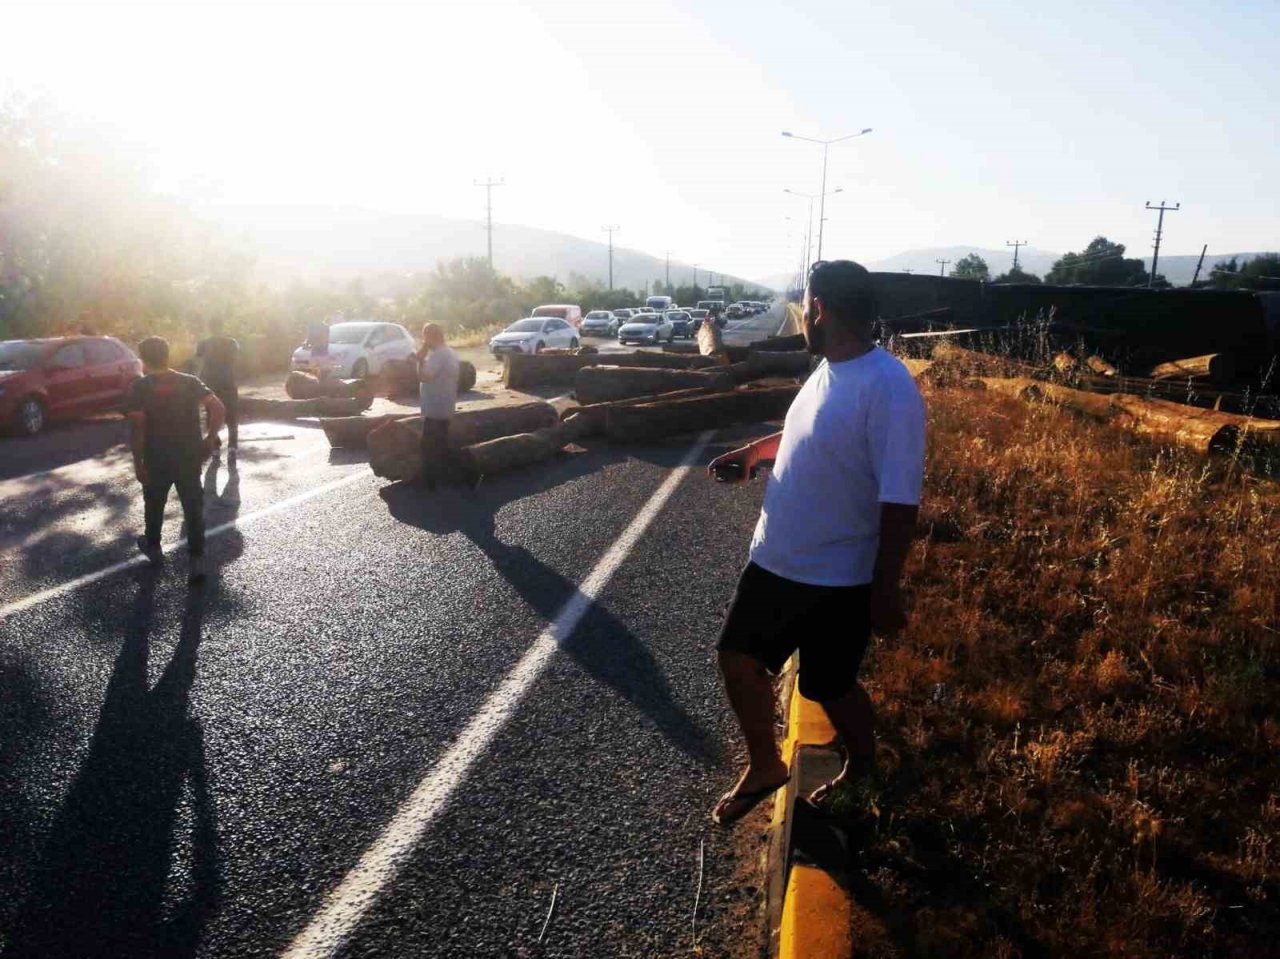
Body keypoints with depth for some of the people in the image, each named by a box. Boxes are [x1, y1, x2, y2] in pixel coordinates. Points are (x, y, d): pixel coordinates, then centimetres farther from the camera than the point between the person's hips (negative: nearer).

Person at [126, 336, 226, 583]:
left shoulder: (140, 388, -8)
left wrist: (137, 462, -7)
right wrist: (210, 438, 1)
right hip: (189, 457, 2)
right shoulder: (189, 382, 0)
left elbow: (136, 429, -14)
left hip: (157, 460, -1)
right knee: (193, 507, 5)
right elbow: (219, 410, -9)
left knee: (154, 504, 21)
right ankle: (197, 560, -1)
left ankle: (153, 547, 40)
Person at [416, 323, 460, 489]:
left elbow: (424, 376, -29)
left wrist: (421, 359, -16)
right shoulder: (450, 353, 12)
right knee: (441, 444, 18)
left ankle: (430, 482, 2)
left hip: (434, 409, -10)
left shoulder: (437, 355, -21)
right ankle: (443, 475, 27)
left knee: (429, 447, -3)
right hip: (445, 408, 10)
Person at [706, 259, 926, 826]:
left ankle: (860, 773, 43)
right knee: (739, 660, 15)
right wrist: (754, 451, 12)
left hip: (839, 578, -8)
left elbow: (900, 501, -24)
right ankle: (764, 767, 38)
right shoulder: (829, 369, 3)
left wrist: (885, 590, -21)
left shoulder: (888, 389, -25)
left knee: (829, 687, 12)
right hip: (775, 560, 8)